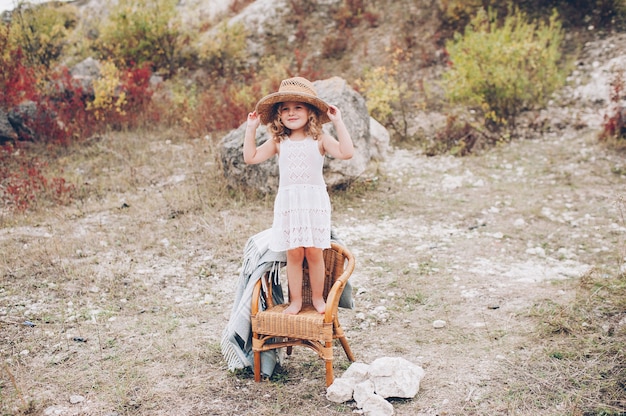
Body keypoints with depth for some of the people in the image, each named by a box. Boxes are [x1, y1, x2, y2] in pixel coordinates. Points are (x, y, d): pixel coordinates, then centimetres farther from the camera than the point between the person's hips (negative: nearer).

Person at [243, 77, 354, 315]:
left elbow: (346, 153, -14)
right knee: (293, 252, 2)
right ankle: (295, 300, 14)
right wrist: (251, 128, 5)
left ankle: (318, 298, 17)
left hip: (315, 201, -2)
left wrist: (338, 122, -14)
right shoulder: (278, 142, 8)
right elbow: (251, 158, 7)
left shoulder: (319, 139, 0)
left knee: (314, 251, 0)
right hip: (288, 202, 2)